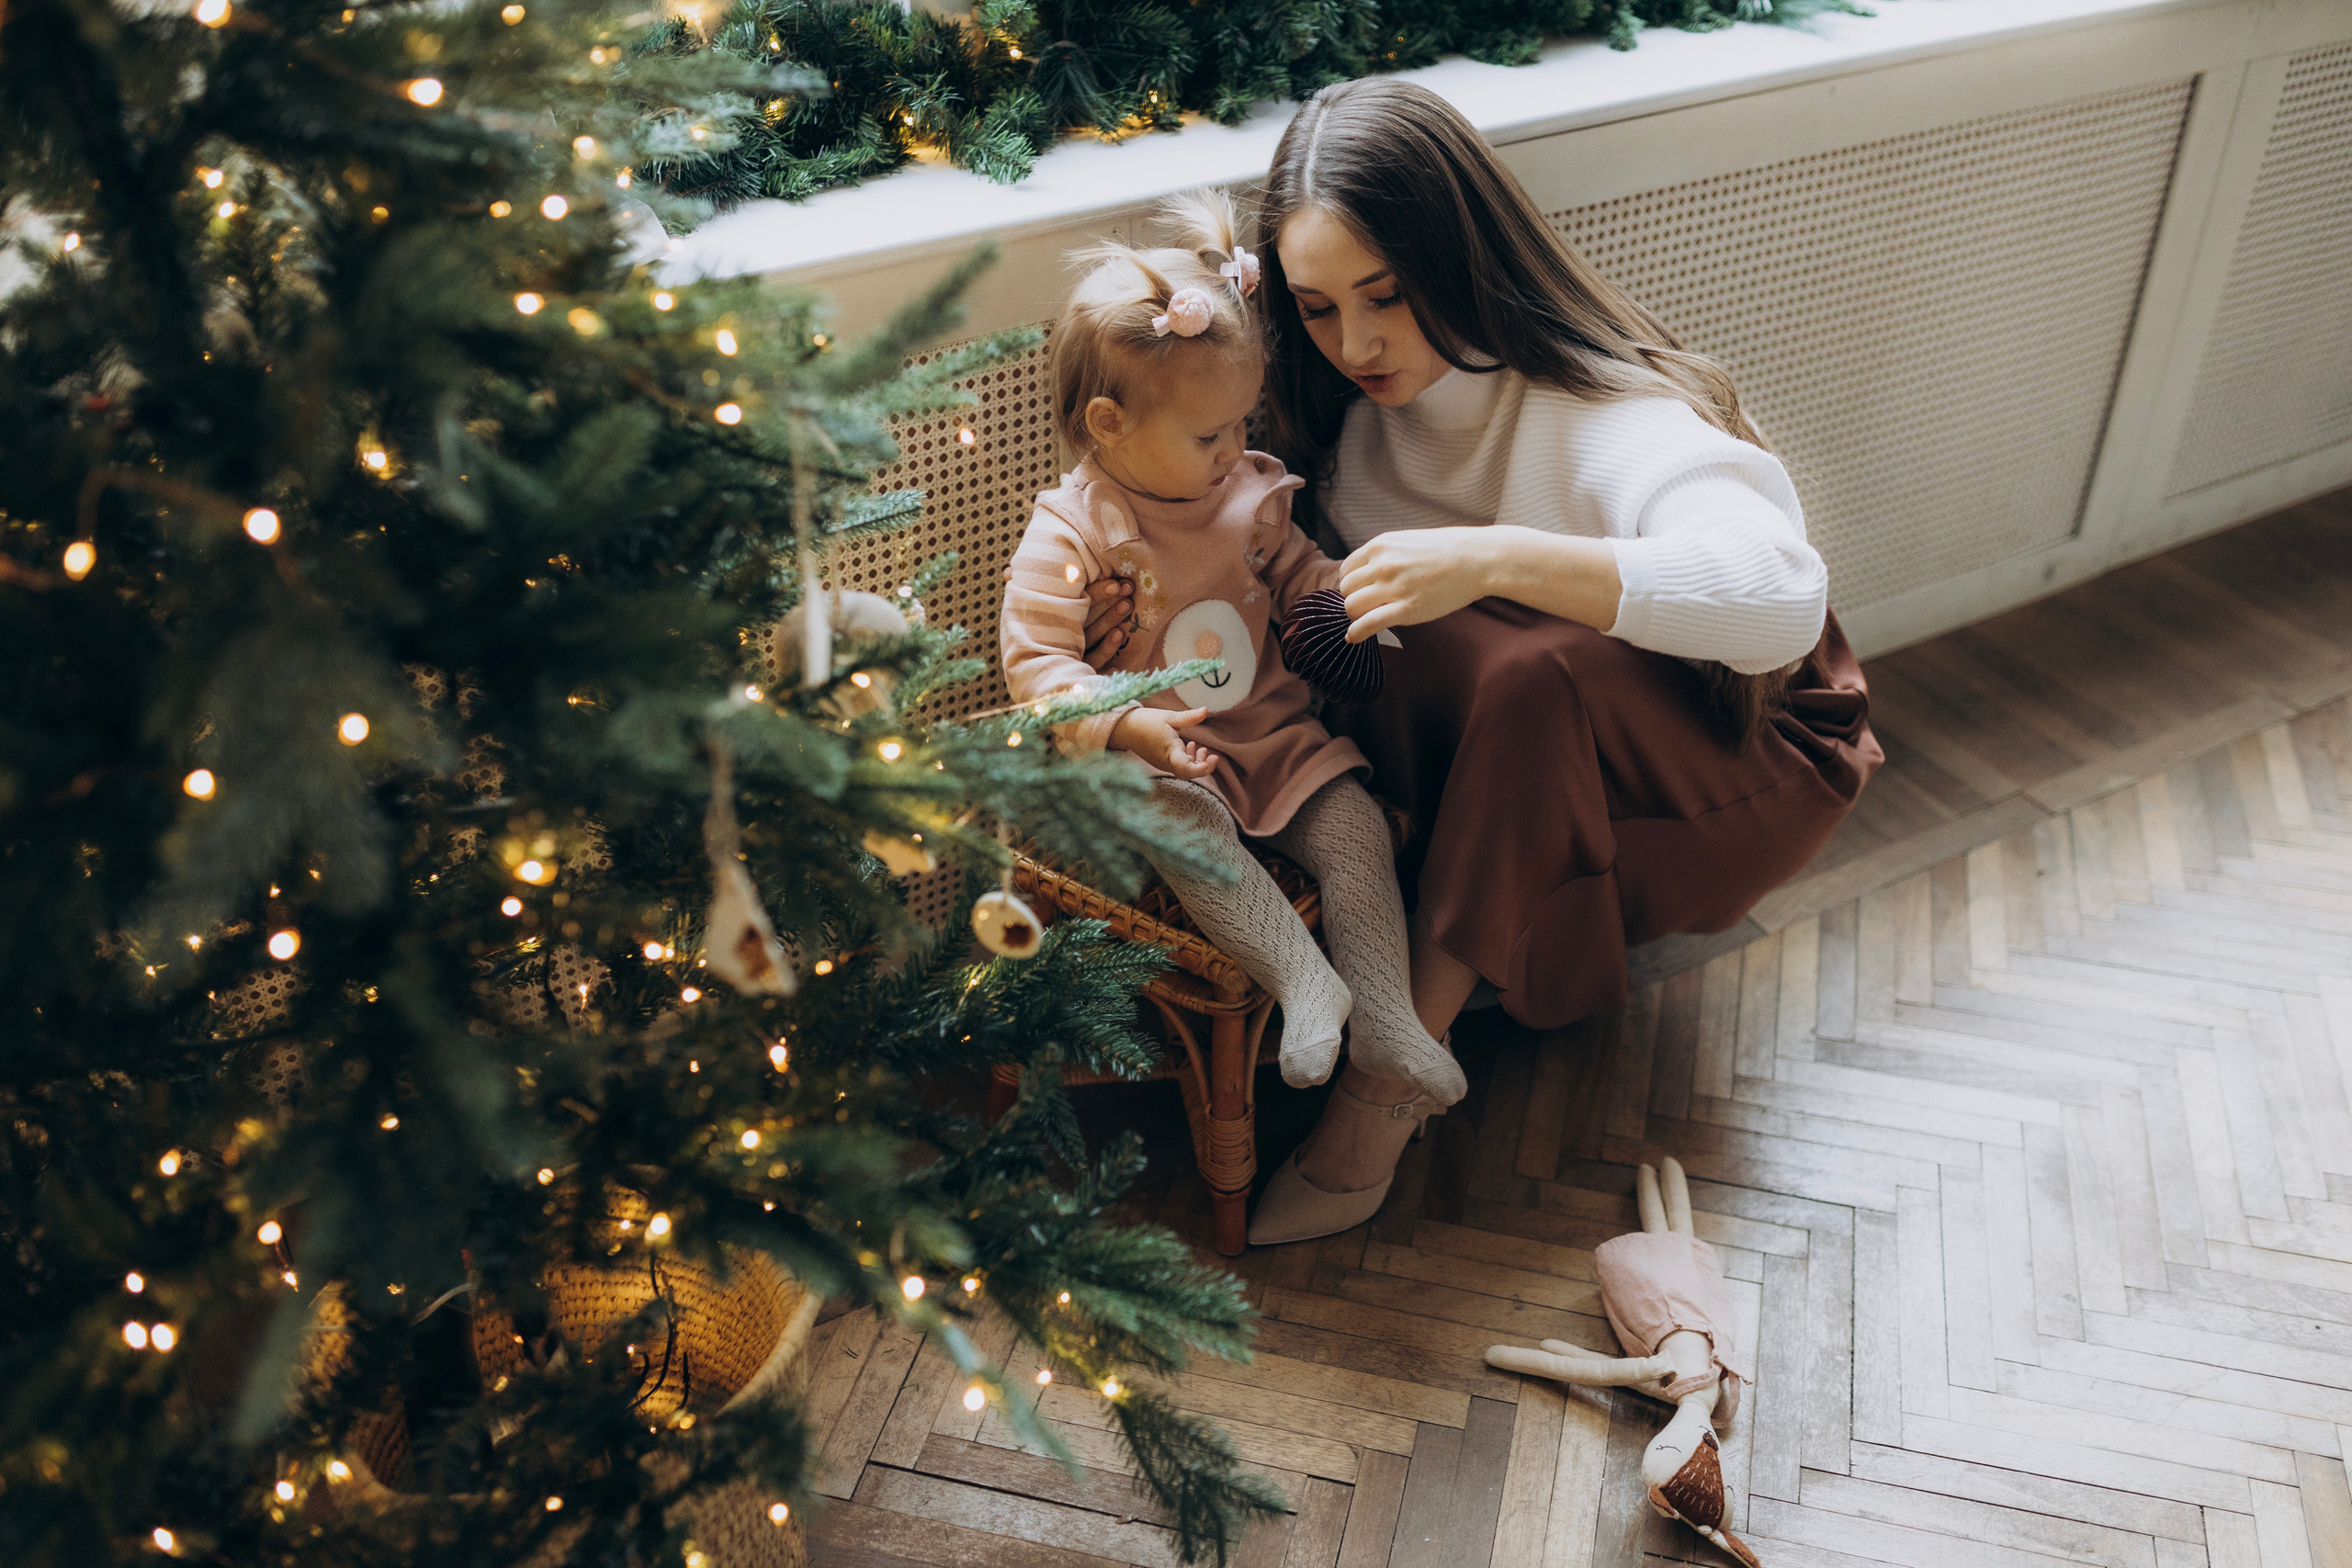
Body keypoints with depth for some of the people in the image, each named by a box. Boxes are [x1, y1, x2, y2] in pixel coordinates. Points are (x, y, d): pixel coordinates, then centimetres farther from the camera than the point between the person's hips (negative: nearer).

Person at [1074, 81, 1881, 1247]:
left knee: (1534, 677, -37)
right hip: (1530, 757, 5)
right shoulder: (1352, 405, -6)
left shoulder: (1609, 413, -26)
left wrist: (1494, 560, -51)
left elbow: (1780, 597, -43)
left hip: (1741, 746, -5)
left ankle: (1385, 1087, -27)